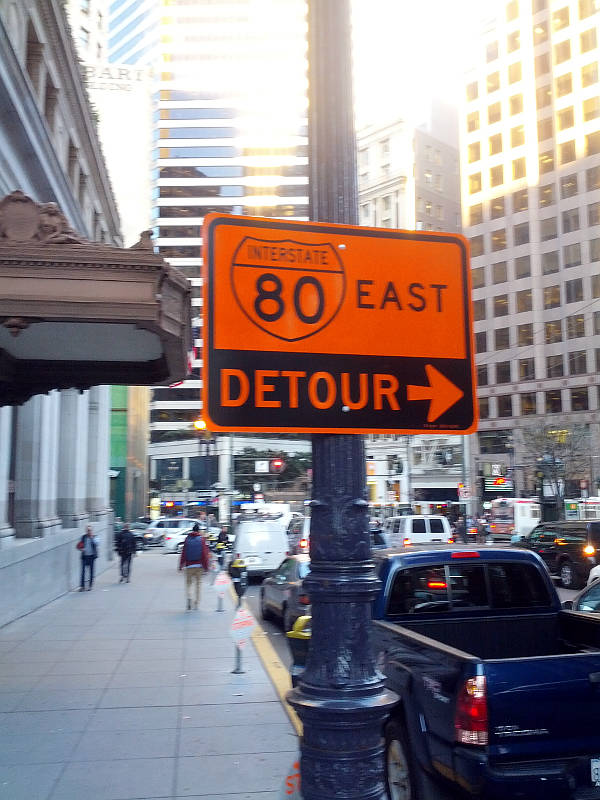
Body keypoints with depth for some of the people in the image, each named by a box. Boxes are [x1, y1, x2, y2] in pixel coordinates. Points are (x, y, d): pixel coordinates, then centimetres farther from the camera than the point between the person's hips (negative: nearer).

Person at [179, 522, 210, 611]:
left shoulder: (187, 539, 1)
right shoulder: (202, 539, -3)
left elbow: (183, 553, 1)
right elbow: (205, 553, -5)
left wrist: (181, 565, 5)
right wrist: (206, 565, 0)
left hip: (189, 566, 0)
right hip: (199, 565, 0)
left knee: (188, 583, 9)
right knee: (198, 583, 11)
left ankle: (189, 597, -16)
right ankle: (196, 603, 12)